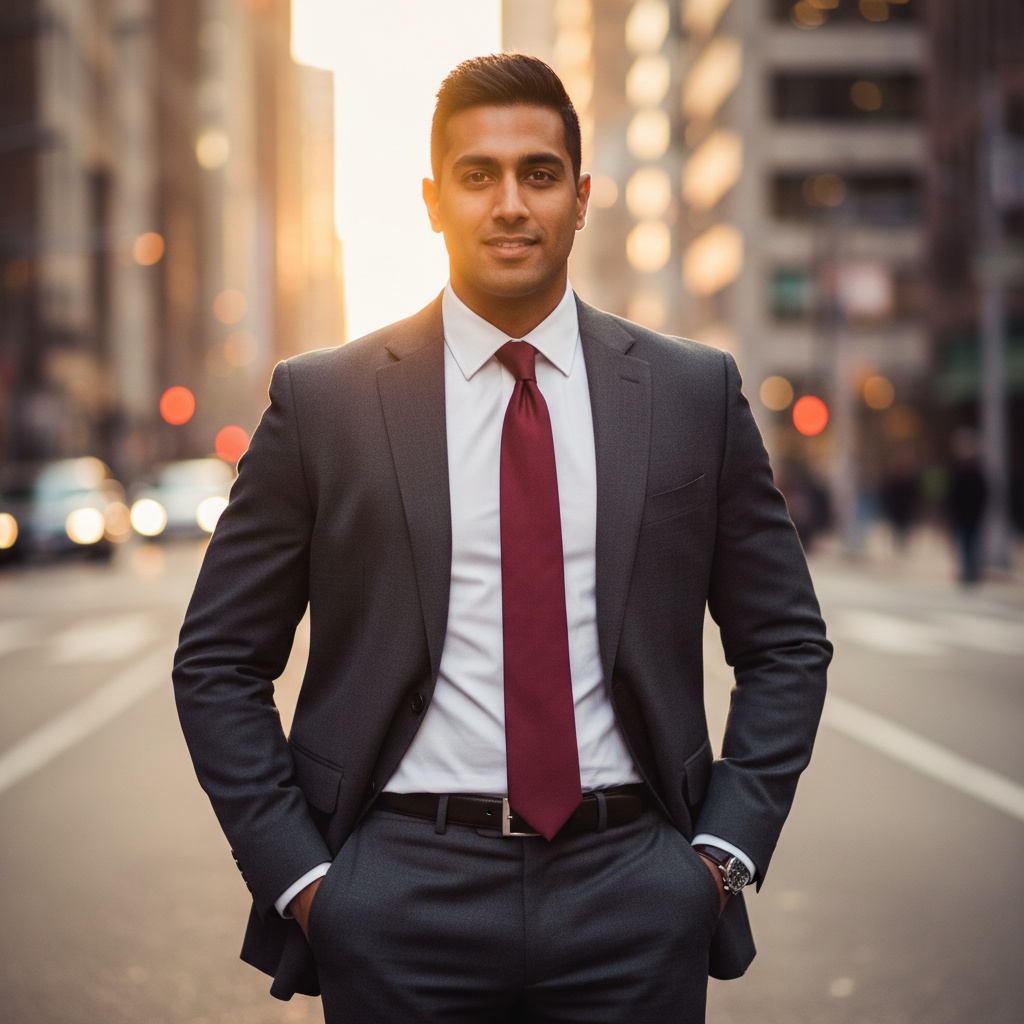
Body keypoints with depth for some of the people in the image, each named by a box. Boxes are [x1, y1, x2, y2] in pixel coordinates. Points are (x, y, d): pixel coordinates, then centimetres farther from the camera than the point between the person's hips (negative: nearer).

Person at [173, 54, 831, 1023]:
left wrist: (724, 850, 0)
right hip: (401, 898, -1)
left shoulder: (696, 392, 4)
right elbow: (217, 662, 4)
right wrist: (298, 875, -3)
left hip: (633, 903, 1)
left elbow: (786, 646, 10)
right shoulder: (321, 400, 1)